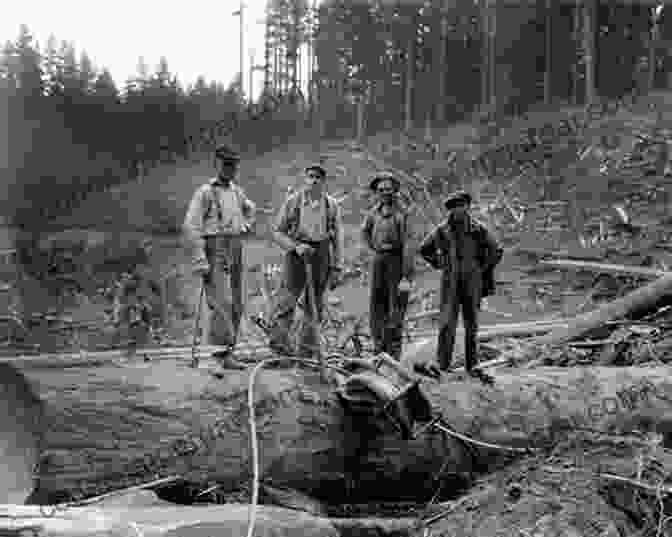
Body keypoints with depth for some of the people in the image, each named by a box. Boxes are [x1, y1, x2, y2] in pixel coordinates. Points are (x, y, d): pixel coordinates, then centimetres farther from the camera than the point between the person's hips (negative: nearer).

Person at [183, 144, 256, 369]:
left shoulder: (237, 192, 14)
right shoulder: (205, 192, -7)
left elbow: (250, 209, 37)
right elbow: (191, 226, -13)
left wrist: (247, 226, 18)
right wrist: (200, 259, -19)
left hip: (235, 251, 7)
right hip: (215, 251, -7)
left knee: (236, 305, 8)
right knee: (222, 303, -16)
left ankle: (226, 349, 17)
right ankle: (224, 353, -17)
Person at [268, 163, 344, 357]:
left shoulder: (331, 205, 5)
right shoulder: (293, 201, -1)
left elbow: (337, 237, 10)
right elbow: (278, 232, 2)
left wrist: (337, 266, 6)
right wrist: (296, 246, -13)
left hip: (321, 255, 2)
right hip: (296, 254, -2)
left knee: (315, 304, 5)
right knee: (288, 298, -12)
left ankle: (308, 346, 12)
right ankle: (279, 340, -9)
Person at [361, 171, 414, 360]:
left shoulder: (400, 214, -11)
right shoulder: (374, 212, 8)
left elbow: (406, 245, -15)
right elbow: (365, 232, 29)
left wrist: (406, 276, -18)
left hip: (396, 260, -6)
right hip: (378, 260, 6)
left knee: (395, 309, -3)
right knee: (376, 306, 7)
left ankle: (394, 354, 3)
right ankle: (379, 349, 16)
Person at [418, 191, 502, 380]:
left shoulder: (478, 230, -4)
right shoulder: (442, 230, -2)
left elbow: (496, 251, 8)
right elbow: (424, 249, 13)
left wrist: (483, 269, 7)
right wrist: (438, 265, 6)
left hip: (472, 284, 1)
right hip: (450, 283, -1)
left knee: (471, 325, 7)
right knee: (447, 324, -6)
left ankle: (471, 365, 16)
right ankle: (442, 365, 0)